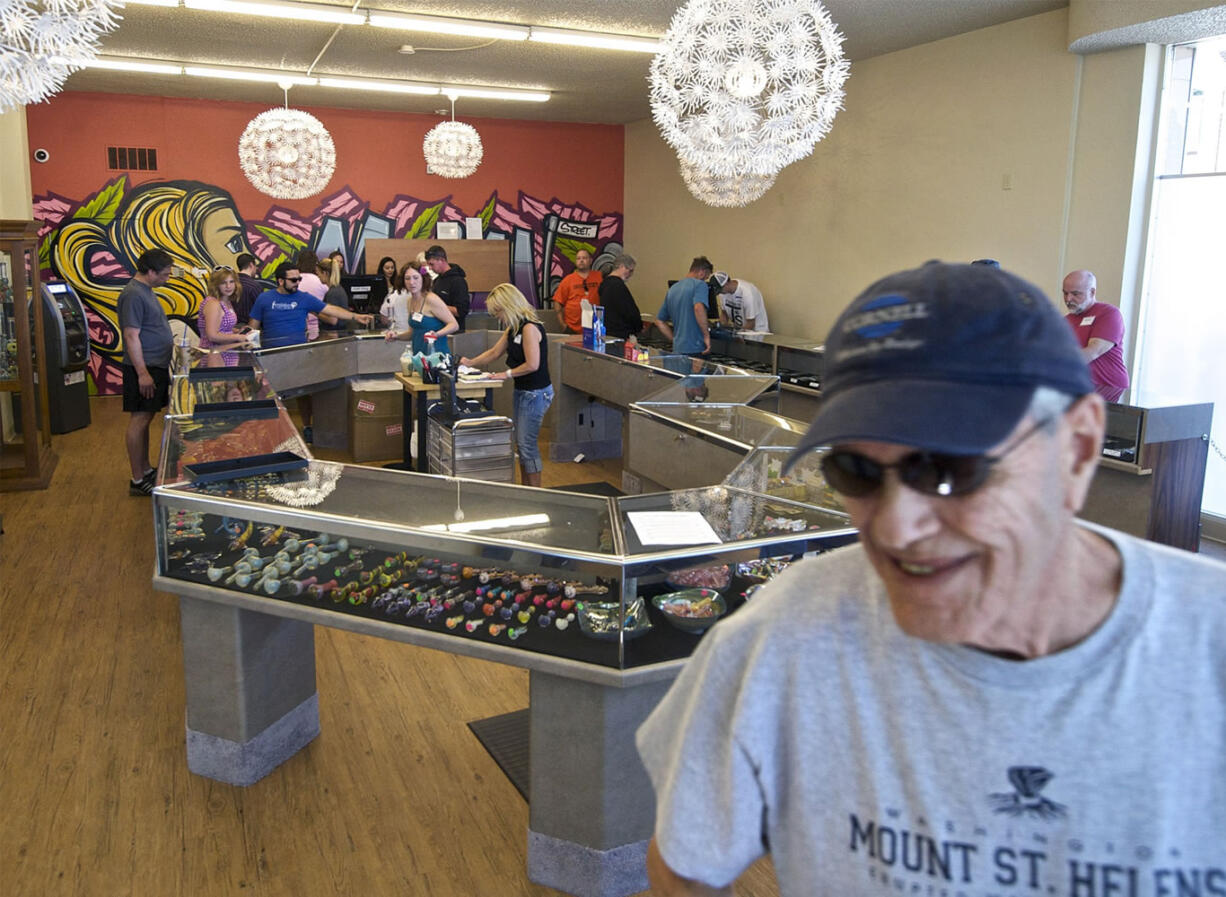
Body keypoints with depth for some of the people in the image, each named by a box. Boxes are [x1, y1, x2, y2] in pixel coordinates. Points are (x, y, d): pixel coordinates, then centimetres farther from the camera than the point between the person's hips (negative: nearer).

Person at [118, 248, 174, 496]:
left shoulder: (145, 291, 15)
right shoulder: (133, 294, -16)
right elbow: (131, 337, -21)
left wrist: (172, 345, 24)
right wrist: (142, 373, -23)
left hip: (156, 366, 10)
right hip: (144, 368, -10)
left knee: (145, 419, 16)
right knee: (139, 420, -5)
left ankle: (146, 470, 25)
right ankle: (137, 480, -1)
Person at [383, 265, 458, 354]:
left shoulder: (431, 299, -11)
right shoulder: (410, 301, 10)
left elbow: (454, 324, -13)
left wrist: (437, 334, -28)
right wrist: (396, 336, 3)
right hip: (419, 356, 6)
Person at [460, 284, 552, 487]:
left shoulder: (529, 328, -19)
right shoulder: (513, 328, 11)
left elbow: (532, 365, -24)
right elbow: (494, 352, 20)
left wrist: (508, 374, -16)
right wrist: (470, 363, 13)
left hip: (536, 393, -10)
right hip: (522, 391, 10)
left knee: (528, 444, -5)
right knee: (521, 442, 14)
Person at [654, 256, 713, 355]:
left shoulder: (672, 289, 17)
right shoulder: (699, 284, -5)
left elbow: (659, 321, 22)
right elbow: (699, 308, -25)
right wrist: (707, 335, -18)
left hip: (677, 349, 7)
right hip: (695, 349, -7)